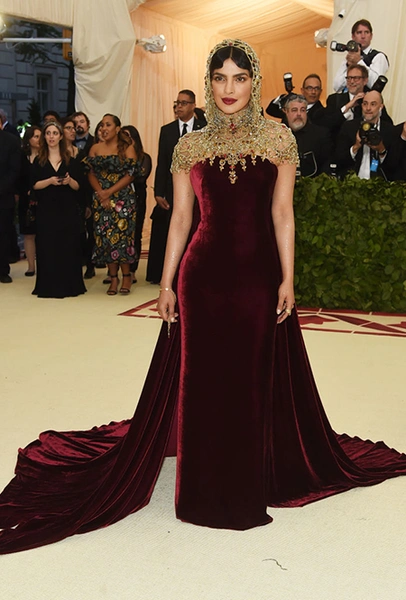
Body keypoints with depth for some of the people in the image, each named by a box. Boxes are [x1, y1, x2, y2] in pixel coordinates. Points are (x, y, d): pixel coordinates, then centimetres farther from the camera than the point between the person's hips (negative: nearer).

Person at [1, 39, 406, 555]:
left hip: (259, 275, 0)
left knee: (260, 377, 7)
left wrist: (287, 279, -4)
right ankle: (209, 487, 25)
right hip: (205, 274, 1)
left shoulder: (278, 139, 4)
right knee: (203, 378, 7)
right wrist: (167, 283, 3)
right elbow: (181, 218, 6)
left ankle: (252, 482, 28)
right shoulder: (190, 147, 6)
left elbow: (282, 213, 1)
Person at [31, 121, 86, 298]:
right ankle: (50, 286, 4)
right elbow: (35, 185, -1)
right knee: (48, 247, -2)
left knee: (68, 247, 0)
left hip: (68, 210, 1)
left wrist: (69, 181, -15)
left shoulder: (70, 161, 9)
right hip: (46, 210, -1)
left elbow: (77, 186, 6)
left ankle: (68, 285, 8)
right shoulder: (39, 161, 7)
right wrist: (50, 181, -17)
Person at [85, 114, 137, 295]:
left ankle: (126, 275, 5)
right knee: (105, 236, 1)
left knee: (122, 234, -6)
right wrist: (101, 193, -11)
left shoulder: (127, 148, 0)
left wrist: (109, 192, -13)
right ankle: (113, 277, 8)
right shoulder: (95, 149, 11)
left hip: (123, 199, -3)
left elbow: (130, 174, -7)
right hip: (101, 199, 3)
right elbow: (91, 174, 6)